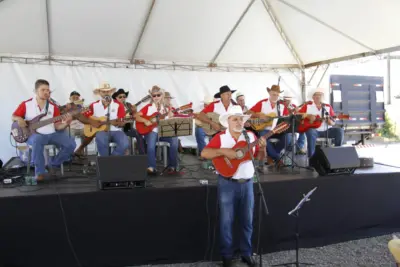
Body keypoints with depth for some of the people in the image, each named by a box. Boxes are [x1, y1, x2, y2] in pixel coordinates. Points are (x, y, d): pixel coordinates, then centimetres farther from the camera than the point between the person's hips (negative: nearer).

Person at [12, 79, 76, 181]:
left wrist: (65, 124, -20)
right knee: (37, 140, -40)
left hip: (52, 134, 3)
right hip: (34, 134, -3)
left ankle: (54, 164, 6)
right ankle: (40, 172, -24)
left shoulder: (53, 107, 5)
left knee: (71, 144, -17)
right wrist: (19, 119, -13)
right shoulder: (26, 104, 1)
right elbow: (13, 116, 11)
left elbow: (57, 126, 2)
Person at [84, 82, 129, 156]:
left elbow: (122, 123, -3)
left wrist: (117, 123, -24)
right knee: (101, 140, -37)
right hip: (101, 131, 0)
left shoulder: (118, 105, 2)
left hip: (115, 131, 0)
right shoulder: (94, 105, 7)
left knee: (125, 144, -30)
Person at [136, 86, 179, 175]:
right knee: (151, 141, -37)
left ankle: (172, 166, -16)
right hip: (151, 131, -2)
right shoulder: (148, 107, 8)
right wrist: (145, 121, -17)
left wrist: (171, 117, -13)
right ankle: (151, 167, -35)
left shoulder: (166, 108, 12)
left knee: (174, 140, -28)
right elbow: (137, 117, -1)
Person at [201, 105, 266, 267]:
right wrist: (224, 151, -26)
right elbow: (204, 153, -15)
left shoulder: (251, 136, 5)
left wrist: (262, 148, -11)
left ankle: (246, 253, 27)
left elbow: (260, 157, 10)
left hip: (247, 183, 3)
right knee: (226, 221, 5)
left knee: (247, 220, 12)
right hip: (227, 183, -3)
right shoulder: (221, 137, -5)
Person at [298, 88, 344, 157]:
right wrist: (308, 115, -13)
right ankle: (311, 157, -32)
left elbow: (333, 123, 8)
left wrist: (329, 120, -16)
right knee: (311, 133, -38)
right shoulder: (308, 106, 7)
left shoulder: (328, 107, 11)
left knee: (340, 130, -21)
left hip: (326, 130, 3)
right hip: (313, 130, -3)